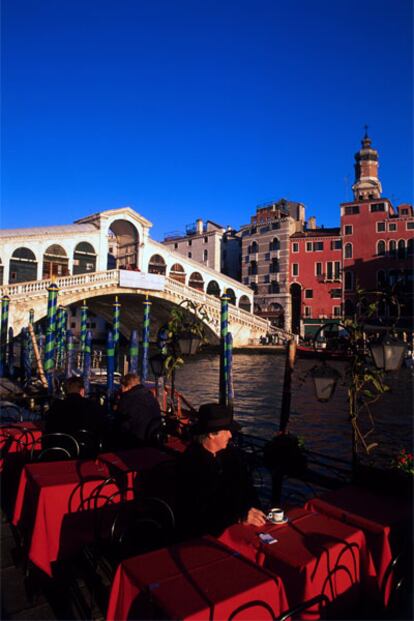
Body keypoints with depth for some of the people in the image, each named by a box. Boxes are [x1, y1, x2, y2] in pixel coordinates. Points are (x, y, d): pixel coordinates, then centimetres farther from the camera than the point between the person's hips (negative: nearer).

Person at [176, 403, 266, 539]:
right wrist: (239, 517, -22)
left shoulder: (232, 454, 2)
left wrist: (253, 512, -12)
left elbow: (247, 488, 7)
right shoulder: (190, 463, -18)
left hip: (235, 526, 6)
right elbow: (200, 510, -20)